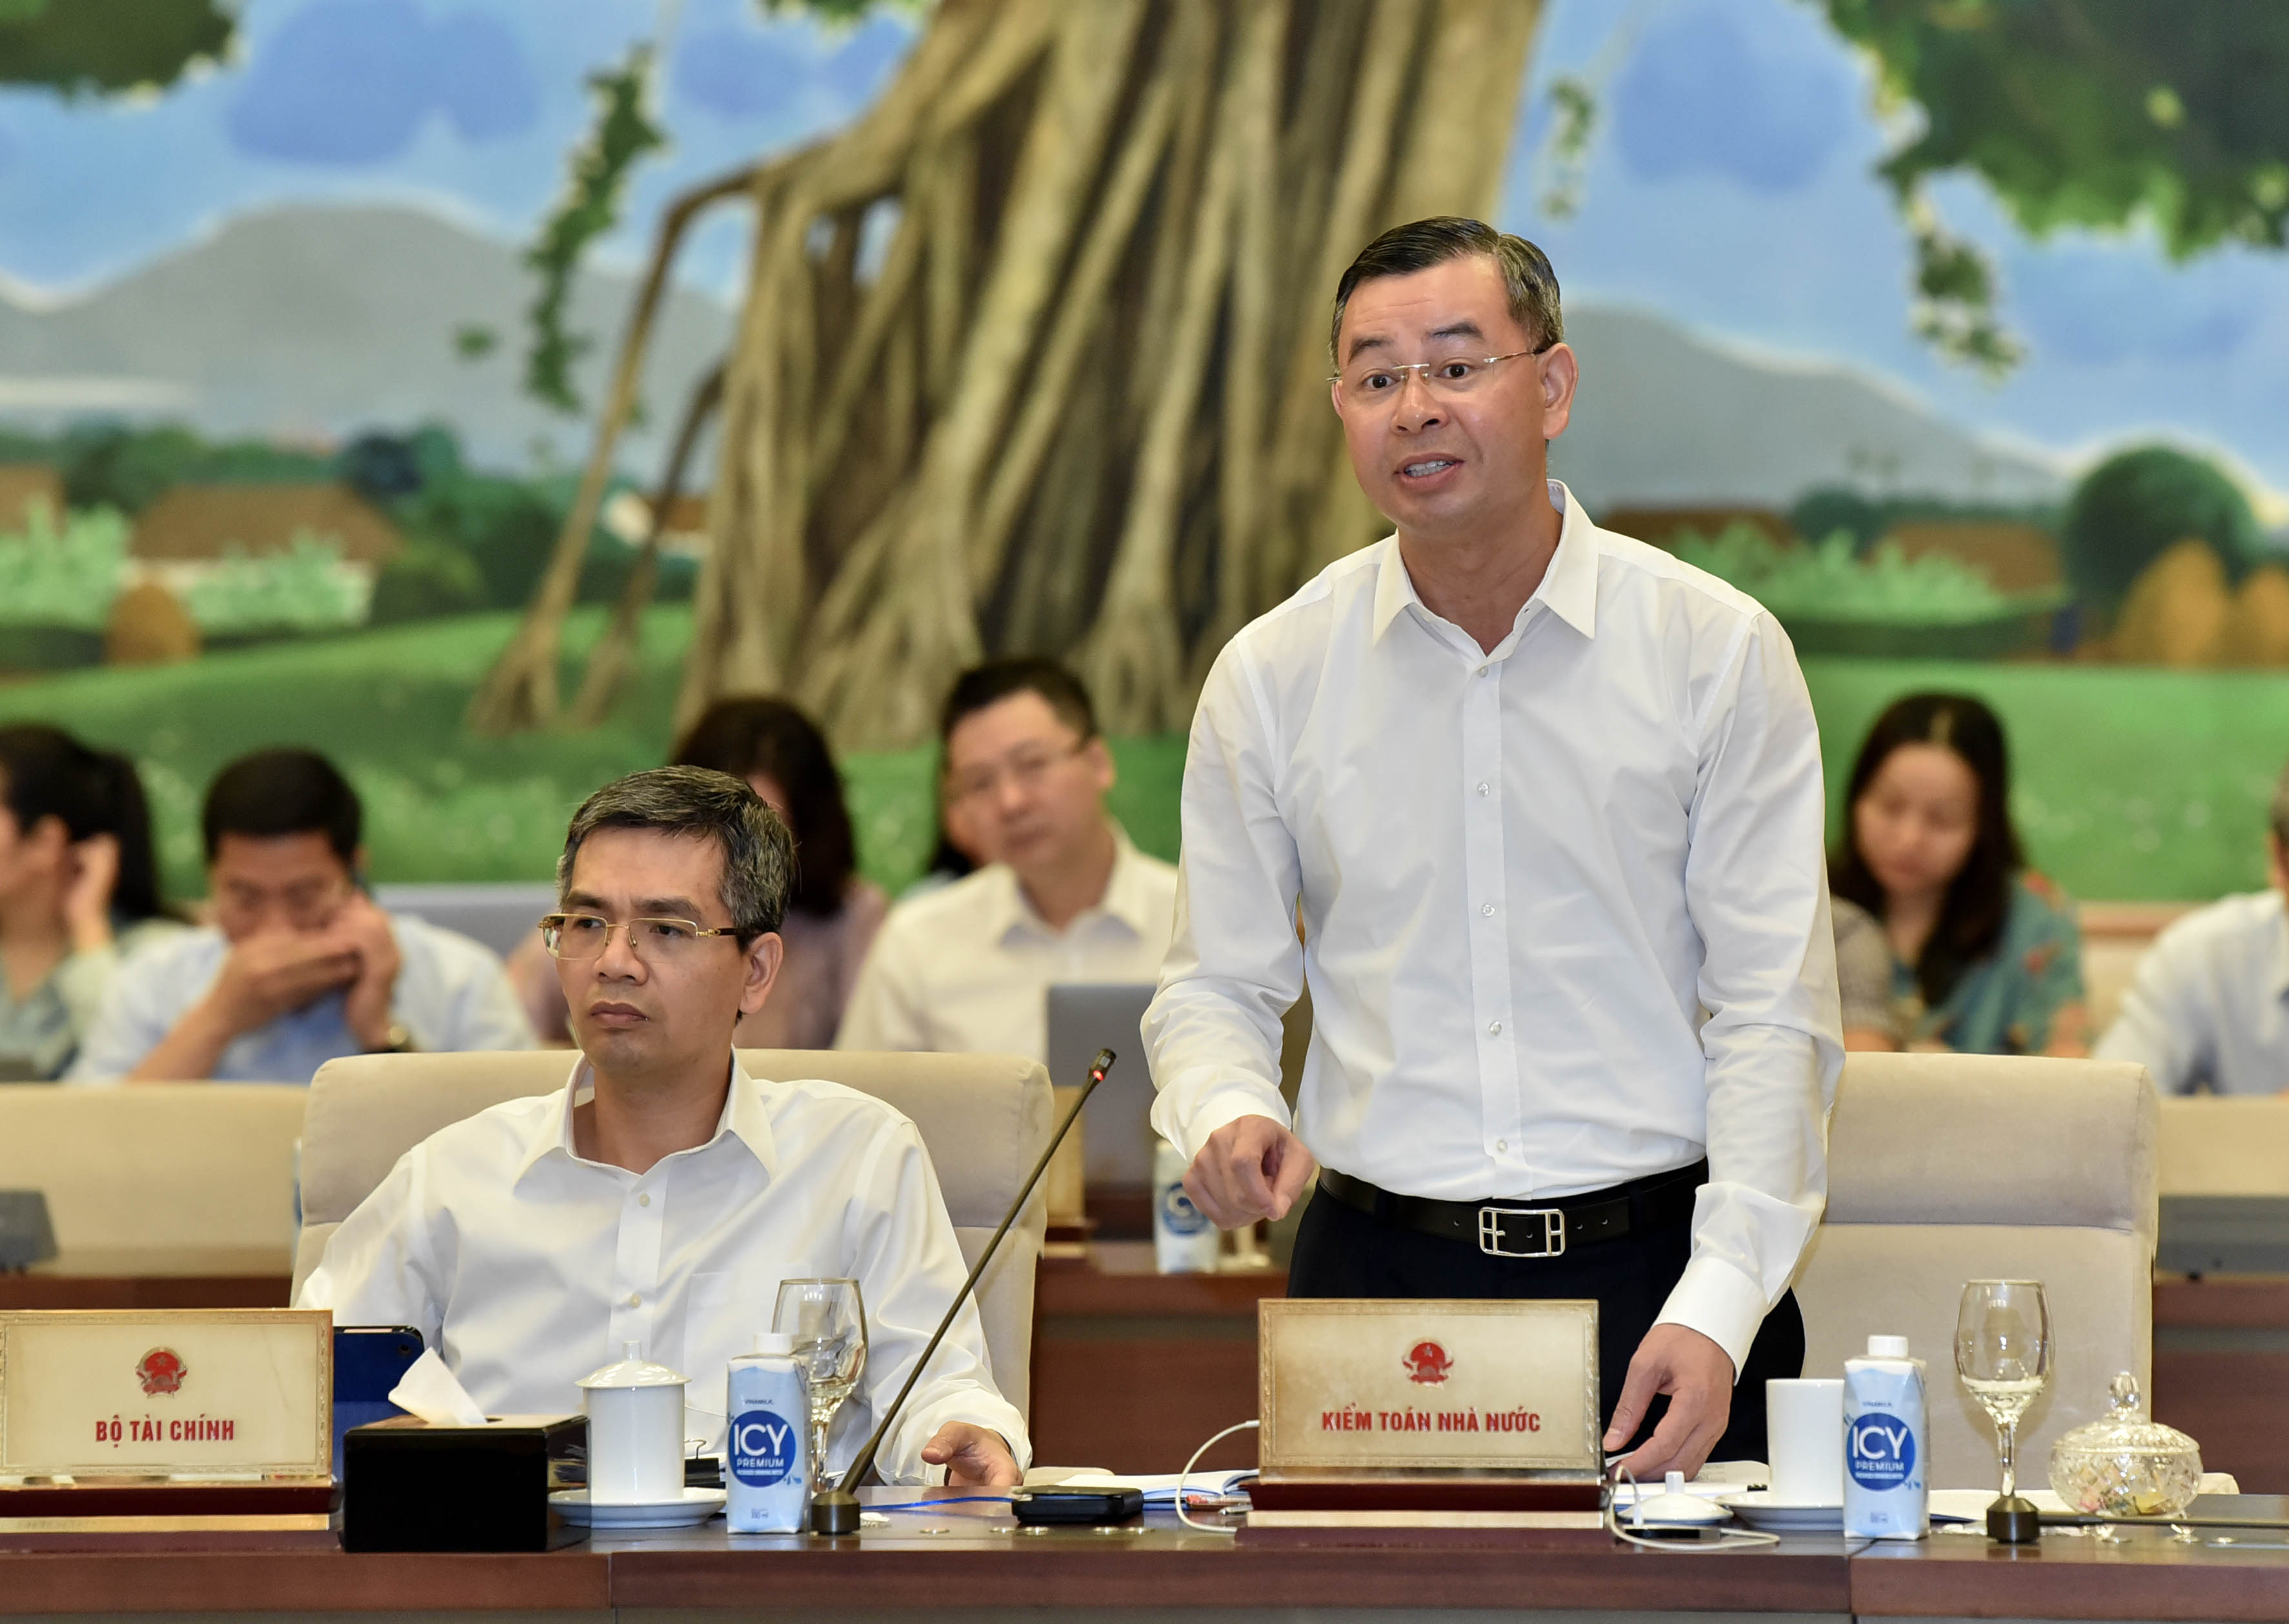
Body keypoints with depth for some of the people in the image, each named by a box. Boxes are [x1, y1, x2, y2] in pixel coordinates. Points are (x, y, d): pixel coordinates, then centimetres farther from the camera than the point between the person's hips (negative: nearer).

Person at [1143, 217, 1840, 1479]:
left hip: (1658, 1267, -1)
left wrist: (1716, 1306, -13)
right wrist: (1227, 1112, -11)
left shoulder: (1719, 652, 0)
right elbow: (1216, 985, 13)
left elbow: (1773, 1012, -2)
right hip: (1375, 1274, 1)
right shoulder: (1271, 676, 6)